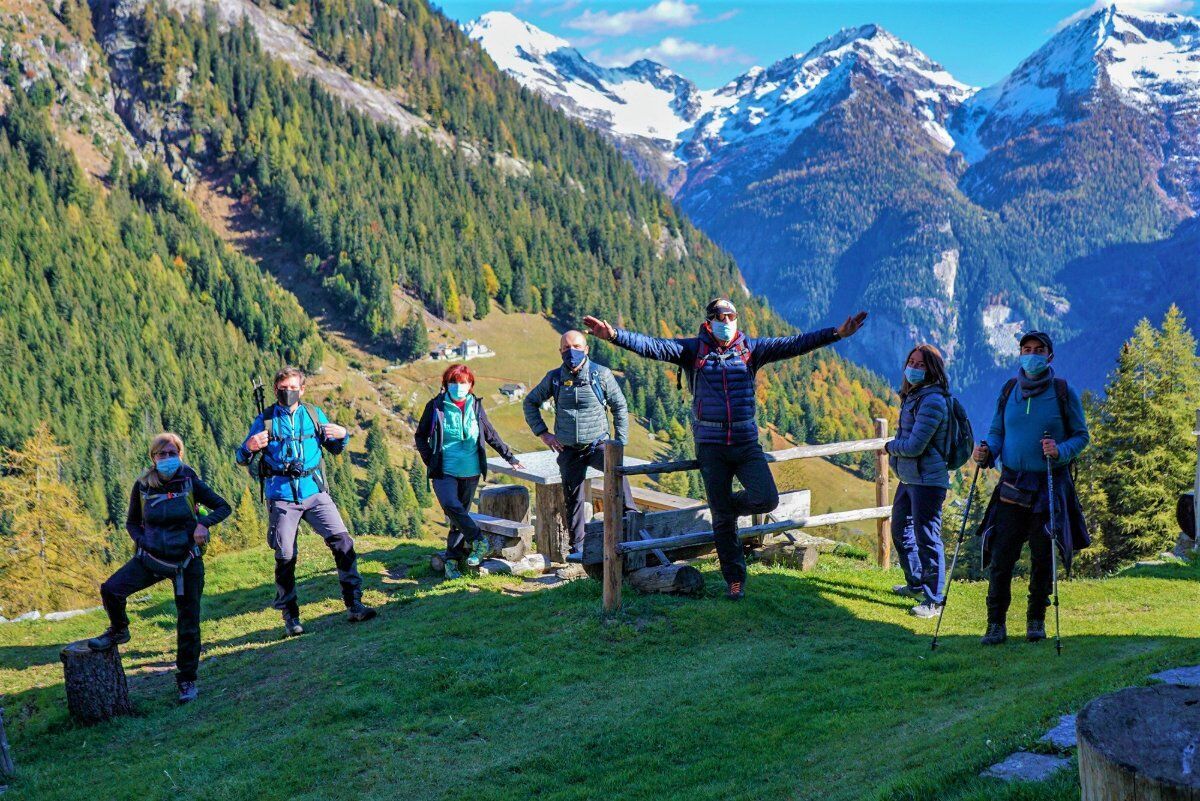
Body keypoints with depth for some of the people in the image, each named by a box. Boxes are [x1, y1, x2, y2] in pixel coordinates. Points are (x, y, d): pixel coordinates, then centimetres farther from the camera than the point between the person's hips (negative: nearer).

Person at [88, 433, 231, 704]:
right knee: (110, 590, -19)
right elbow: (132, 522, 11)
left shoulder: (190, 482, -8)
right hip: (151, 558, 2)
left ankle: (187, 680, 19)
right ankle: (118, 631, 12)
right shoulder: (142, 486, -3)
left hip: (187, 562, -1)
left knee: (188, 623, 3)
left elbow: (223, 507, -1)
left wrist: (203, 523, -19)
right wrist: (142, 542, -8)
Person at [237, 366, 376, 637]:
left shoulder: (314, 414, 10)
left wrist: (342, 435, -4)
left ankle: (354, 605, -2)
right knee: (285, 557, 0)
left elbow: (334, 449, 19)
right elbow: (243, 460, 3)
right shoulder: (265, 420, 2)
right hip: (281, 497, -2)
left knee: (342, 542, -9)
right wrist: (249, 447, -20)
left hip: (314, 492, 2)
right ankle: (290, 617, 12)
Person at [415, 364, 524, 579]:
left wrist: (510, 458, 17)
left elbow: (491, 435, 15)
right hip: (444, 471, -2)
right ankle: (479, 540, -10)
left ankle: (452, 560, 14)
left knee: (460, 515, 5)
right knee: (451, 506, -25)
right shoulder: (435, 406, -1)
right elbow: (421, 436, 8)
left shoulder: (476, 406, 6)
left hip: (470, 472, 3)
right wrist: (430, 460, -3)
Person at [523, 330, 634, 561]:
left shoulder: (601, 374, -5)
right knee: (573, 499, 5)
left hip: (597, 444, -3)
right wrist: (542, 433, 6)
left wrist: (620, 443, -4)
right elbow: (530, 402, 16)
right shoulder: (554, 378, 2)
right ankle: (577, 548, 16)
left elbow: (620, 407, 2)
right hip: (569, 451, 3)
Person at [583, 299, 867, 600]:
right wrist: (614, 335, -28)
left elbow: (792, 345, -5)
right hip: (711, 446, -1)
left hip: (746, 442, 1)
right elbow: (653, 347, -12)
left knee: (766, 499, -15)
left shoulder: (750, 348, 3)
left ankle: (730, 504, 19)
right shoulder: (693, 349, -1)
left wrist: (836, 333, -16)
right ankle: (735, 580, 20)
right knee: (722, 519, 5)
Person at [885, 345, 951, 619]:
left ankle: (932, 600, 2)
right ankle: (915, 584, 40)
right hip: (908, 478, 11)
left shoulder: (932, 400, -19)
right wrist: (895, 448, 3)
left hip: (927, 480, -11)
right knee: (901, 530, 23)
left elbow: (915, 446, -21)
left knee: (926, 537, -6)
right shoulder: (912, 396, 11)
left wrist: (891, 446, -3)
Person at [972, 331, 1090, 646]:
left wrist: (1061, 452, -19)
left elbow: (1081, 436, 1)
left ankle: (1036, 619, 22)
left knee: (1043, 558, 5)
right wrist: (986, 451, -9)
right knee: (1001, 557, -4)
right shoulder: (1009, 390, 7)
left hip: (1050, 487, -2)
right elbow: (997, 431, 13)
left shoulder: (1063, 392, -2)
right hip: (1012, 486, 2)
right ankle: (996, 623, 5)